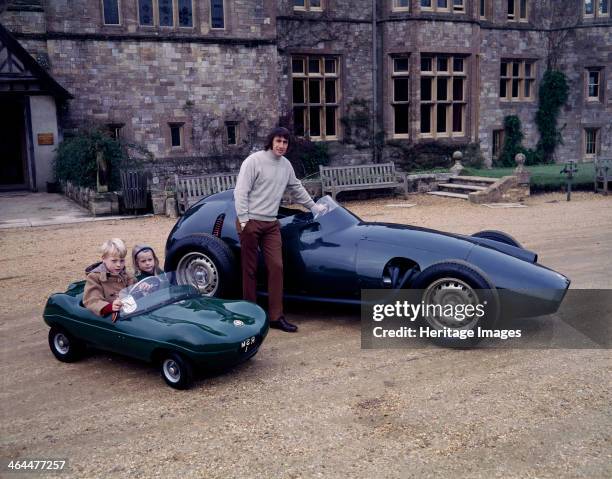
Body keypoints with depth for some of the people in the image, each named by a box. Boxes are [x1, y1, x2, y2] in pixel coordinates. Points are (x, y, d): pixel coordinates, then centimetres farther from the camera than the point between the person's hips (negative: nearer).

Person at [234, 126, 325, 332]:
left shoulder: (286, 165, 9)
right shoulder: (254, 161, -9)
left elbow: (297, 188, 24)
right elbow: (240, 192, -12)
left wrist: (314, 207, 30)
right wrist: (244, 220, -15)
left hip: (271, 224, 5)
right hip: (250, 222, -5)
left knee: (276, 267, -2)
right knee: (250, 269, 1)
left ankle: (276, 316, 3)